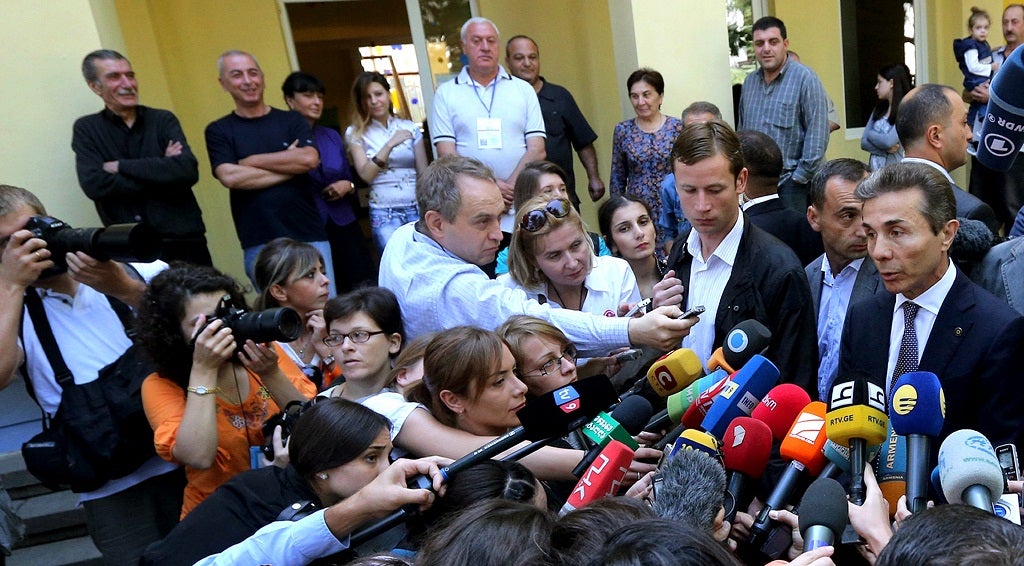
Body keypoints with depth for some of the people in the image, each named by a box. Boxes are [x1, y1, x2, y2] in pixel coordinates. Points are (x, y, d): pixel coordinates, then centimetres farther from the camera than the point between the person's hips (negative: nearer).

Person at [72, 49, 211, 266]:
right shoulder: (86, 129, 8)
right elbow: (94, 184, -8)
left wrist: (121, 166, -7)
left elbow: (188, 170, -9)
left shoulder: (163, 120, 7)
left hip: (183, 242, 0)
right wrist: (161, 174, -8)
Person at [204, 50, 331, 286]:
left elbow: (310, 159, -8)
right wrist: (290, 166, -5)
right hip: (259, 245, -1)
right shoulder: (218, 131, 8)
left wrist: (251, 162, -5)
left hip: (309, 236, 1)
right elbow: (230, 177, -9)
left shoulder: (291, 120, 10)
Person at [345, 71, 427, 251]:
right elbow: (366, 175, -8)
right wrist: (390, 144, -16)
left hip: (416, 209, 2)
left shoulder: (410, 128, 7)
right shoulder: (356, 133, 2)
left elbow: (424, 173, 8)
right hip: (384, 215, -2)